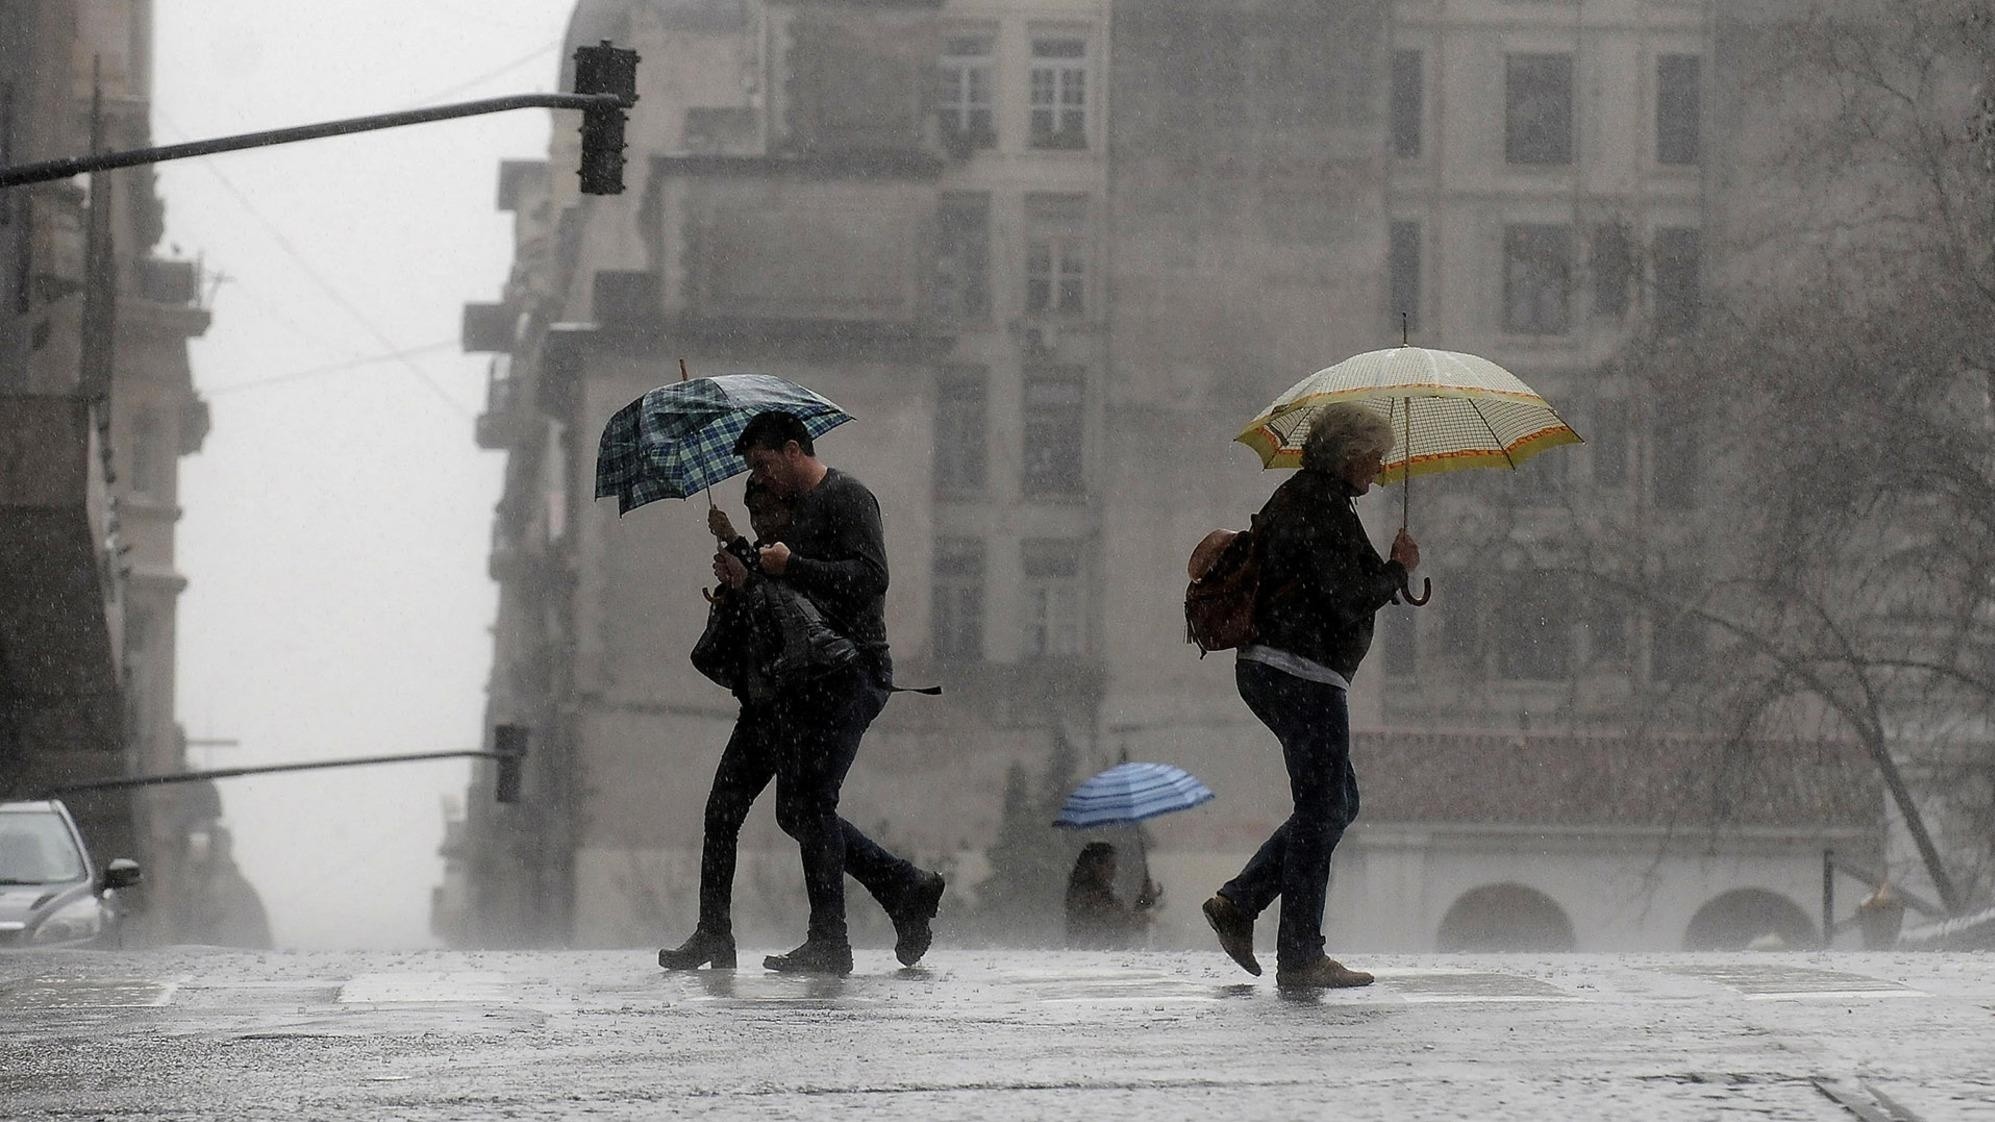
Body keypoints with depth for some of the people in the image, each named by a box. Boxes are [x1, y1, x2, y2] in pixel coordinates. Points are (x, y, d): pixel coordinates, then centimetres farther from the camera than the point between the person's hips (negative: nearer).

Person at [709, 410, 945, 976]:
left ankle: (828, 944, -9)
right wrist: (745, 579, 8)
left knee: (811, 802, -12)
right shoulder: (794, 509, 25)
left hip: (850, 670, -10)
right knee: (797, 811, 7)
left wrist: (792, 567, -17)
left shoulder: (847, 498, -4)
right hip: (808, 679, 10)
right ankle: (907, 890, 16)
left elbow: (870, 577, -17)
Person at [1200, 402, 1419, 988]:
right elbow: (1351, 598, -20)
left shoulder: (1293, 497, 19)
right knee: (1323, 808, -5)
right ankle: (1300, 956, -4)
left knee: (1337, 802, 17)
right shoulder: (1322, 507, -14)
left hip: (1267, 669, 11)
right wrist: (1399, 569, -3)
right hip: (1303, 671, -11)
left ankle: (1238, 902, 11)